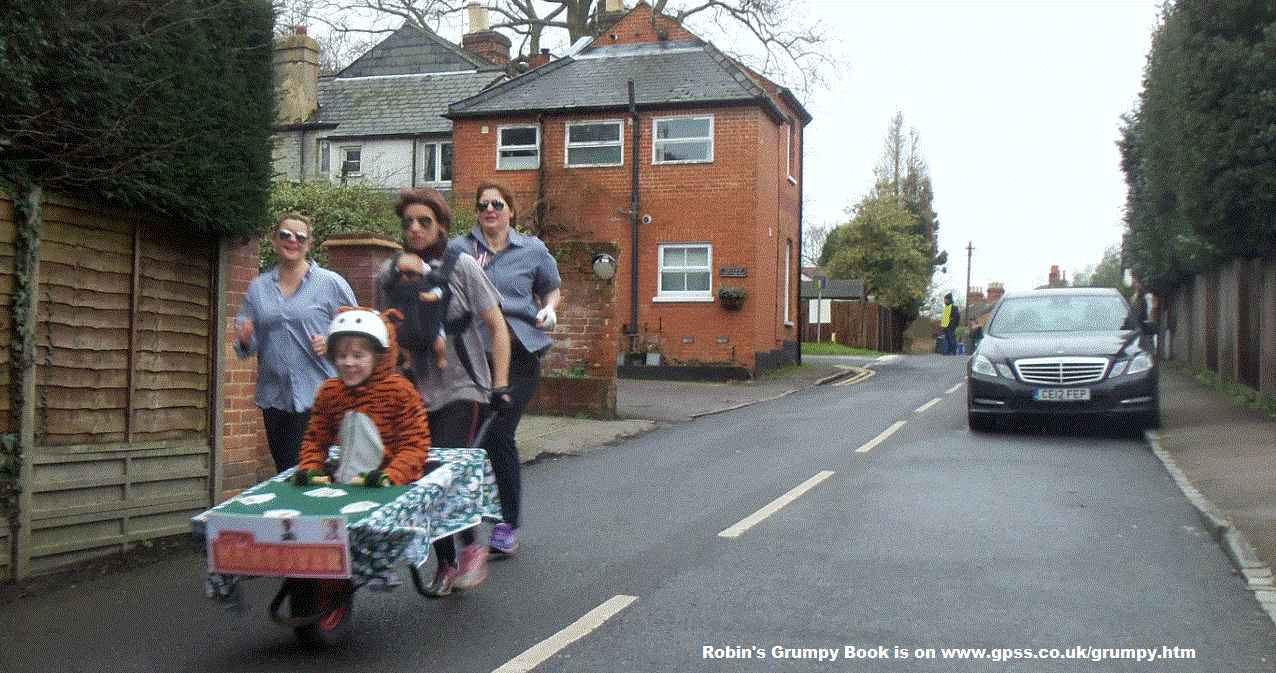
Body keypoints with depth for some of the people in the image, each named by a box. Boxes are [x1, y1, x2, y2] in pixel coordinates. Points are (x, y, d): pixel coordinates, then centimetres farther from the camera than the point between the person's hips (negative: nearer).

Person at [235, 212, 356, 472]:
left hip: (316, 395, -4)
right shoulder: (258, 287, 12)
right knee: (282, 473, 10)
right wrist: (245, 340, -6)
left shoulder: (331, 283, 2)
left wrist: (332, 342, -14)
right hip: (273, 396, 4)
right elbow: (248, 347, 16)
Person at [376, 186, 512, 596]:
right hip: (418, 392, 4)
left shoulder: (461, 266, -6)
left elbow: (497, 327, -4)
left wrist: (500, 385, -9)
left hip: (463, 390, -4)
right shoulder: (389, 273, 4)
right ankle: (444, 564, 20)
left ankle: (470, 547, 9)